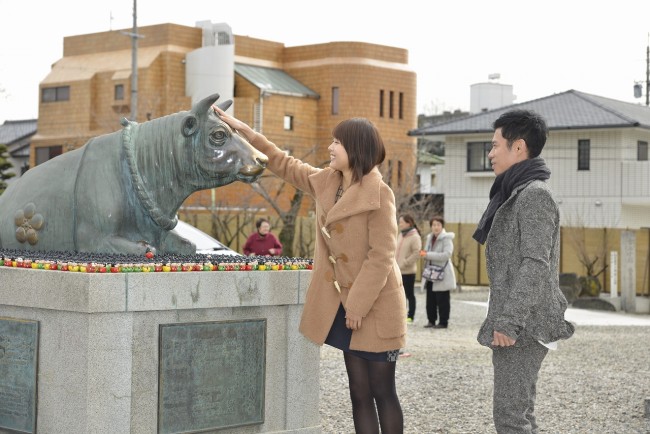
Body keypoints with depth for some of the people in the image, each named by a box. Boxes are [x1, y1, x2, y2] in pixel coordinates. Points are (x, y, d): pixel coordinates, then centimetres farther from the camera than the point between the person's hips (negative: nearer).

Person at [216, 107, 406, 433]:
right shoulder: (325, 181, 7)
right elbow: (285, 165, 21)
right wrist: (245, 131, 18)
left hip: (376, 307, -7)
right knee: (359, 393, 9)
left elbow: (381, 257, -18)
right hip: (345, 305, 7)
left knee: (382, 392, 1)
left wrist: (358, 306, -18)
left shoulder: (379, 193, -16)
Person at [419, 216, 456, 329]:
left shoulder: (446, 239, -9)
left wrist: (427, 255, -22)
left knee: (442, 300, -3)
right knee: (430, 299, 8)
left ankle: (443, 322, 4)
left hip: (442, 274, -7)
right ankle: (431, 320, 17)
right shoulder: (430, 238, 14)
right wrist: (424, 253, 2)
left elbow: (446, 255, -21)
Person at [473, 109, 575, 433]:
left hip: (521, 325, -10)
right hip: (515, 322, 10)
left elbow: (535, 264, -20)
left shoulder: (535, 194, -12)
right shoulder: (518, 193, 18)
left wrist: (508, 320, -23)